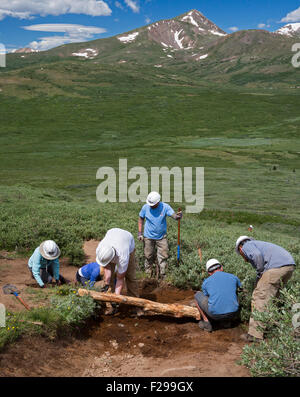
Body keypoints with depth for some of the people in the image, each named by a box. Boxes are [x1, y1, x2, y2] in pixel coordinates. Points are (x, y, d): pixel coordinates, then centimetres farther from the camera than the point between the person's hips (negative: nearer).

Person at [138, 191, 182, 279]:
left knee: (163, 256, 3)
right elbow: (141, 219, 1)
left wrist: (178, 216, -49)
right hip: (148, 236, 1)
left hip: (161, 237, 0)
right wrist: (140, 232, -4)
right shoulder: (145, 207, -12)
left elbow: (174, 215, -24)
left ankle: (163, 275, 18)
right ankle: (148, 274, 30)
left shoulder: (165, 207, -15)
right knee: (148, 256, 11)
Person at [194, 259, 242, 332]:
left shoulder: (206, 282, 7)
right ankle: (226, 321, 17)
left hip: (215, 314, -2)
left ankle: (206, 322, 15)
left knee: (198, 295, 22)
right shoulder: (233, 277, 10)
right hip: (233, 314, 2)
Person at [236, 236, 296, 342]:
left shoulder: (246, 246, 13)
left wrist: (260, 275, 0)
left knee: (259, 297, -3)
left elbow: (257, 255, -11)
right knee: (272, 297, 22)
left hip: (276, 266, -9)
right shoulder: (260, 244, 37)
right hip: (290, 265, 9)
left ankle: (255, 335, -2)